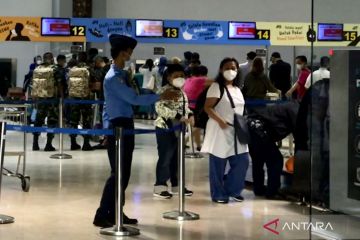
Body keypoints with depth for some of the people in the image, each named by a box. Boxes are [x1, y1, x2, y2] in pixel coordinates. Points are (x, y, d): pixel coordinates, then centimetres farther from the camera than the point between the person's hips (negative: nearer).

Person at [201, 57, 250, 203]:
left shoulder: (237, 89, 16)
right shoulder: (216, 87, -7)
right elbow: (207, 107, -14)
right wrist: (220, 120, -25)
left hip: (236, 131, 7)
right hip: (220, 130, -7)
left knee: (242, 161, 4)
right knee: (218, 164, -1)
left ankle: (232, 190, 19)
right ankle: (218, 194, 10)